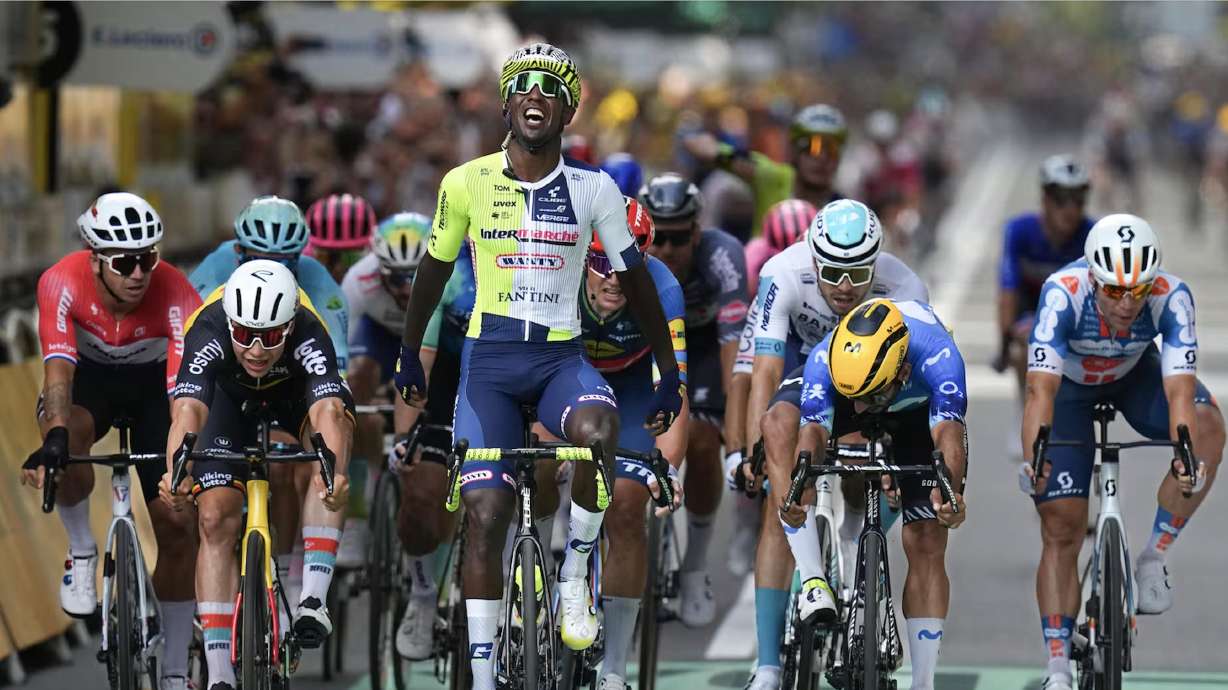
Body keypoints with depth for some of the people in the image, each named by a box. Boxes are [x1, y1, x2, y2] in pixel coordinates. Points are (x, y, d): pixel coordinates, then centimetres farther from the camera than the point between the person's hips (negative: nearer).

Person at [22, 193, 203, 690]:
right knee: (67, 431, -38)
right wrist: (54, 438, -58)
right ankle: (81, 552, -12)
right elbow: (58, 368, -41)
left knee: (177, 527, -7)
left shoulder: (176, 297, -33)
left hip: (153, 384, 1)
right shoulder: (62, 284, -31)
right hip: (89, 375, 0)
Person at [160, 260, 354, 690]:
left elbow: (328, 411, -55)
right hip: (231, 398, 1)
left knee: (330, 426, -34)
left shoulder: (307, 334, -40)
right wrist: (175, 474, -71)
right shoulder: (209, 330, -39)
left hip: (297, 393, -1)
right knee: (216, 518, -14)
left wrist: (335, 473, -74)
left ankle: (313, 597, -34)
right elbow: (188, 409, -52)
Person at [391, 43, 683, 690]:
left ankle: (574, 578, -13)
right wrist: (408, 355, 21)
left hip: (561, 357, 0)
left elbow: (633, 278, 7)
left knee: (597, 429, -34)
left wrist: (669, 373, 8)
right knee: (485, 512, -9)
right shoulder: (467, 183, -2)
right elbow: (434, 268, 14)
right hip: (489, 359, 1)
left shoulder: (593, 188, -2)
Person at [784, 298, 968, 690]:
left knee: (926, 546, -10)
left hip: (920, 411, -1)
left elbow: (948, 435, -52)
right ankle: (813, 584, -31)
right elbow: (812, 435, -46)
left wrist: (950, 493, -71)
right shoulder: (824, 359, -38)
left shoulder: (937, 357, -42)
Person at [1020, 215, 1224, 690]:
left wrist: (1187, 457, -58)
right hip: (1069, 383, -1)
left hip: (1135, 375, 1)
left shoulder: (1171, 297, -33)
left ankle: (1155, 558, -15)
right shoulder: (1063, 294, -37)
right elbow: (1042, 388, -44)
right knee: (1061, 529, -8)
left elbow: (1179, 389, -41)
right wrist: (1033, 459, -59)